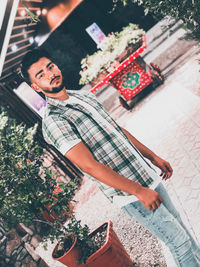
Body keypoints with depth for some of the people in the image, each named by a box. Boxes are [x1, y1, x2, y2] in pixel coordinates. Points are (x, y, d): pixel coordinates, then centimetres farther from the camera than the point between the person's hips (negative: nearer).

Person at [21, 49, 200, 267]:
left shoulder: (83, 96, 9)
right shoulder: (53, 120, -19)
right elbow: (90, 166, -25)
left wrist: (154, 157, 14)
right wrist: (139, 191, -22)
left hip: (148, 176, 8)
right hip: (130, 194, -8)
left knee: (177, 222, 23)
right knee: (178, 239, 5)